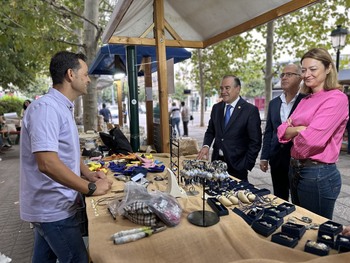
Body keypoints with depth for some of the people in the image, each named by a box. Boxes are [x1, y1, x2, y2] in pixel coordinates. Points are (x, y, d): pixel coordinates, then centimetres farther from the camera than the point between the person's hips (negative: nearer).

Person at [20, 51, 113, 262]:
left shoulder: (63, 108, 10)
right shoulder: (46, 107, -22)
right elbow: (47, 163, -32)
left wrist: (88, 174, 3)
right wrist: (90, 188, -24)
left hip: (50, 205, 9)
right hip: (54, 208, -9)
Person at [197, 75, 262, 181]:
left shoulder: (251, 110, -10)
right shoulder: (216, 108, 5)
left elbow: (255, 142, -9)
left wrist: (246, 165, -11)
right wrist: (206, 146, -6)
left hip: (237, 165, -4)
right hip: (217, 161, 4)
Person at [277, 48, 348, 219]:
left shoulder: (336, 98, -14)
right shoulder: (305, 100, 11)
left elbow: (312, 139, -25)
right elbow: (282, 132, 5)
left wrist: (293, 134, -5)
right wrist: (298, 129, -15)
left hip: (319, 175, -8)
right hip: (295, 170, 8)